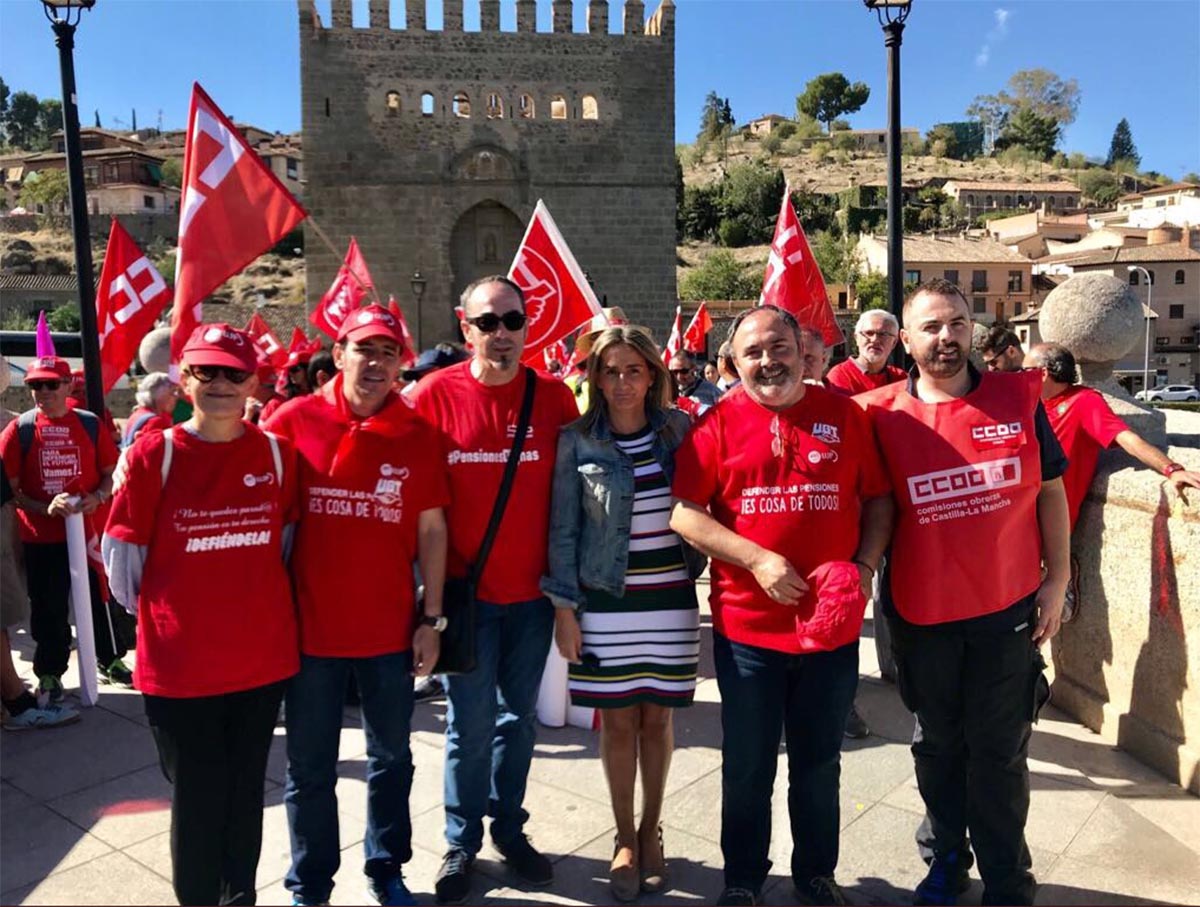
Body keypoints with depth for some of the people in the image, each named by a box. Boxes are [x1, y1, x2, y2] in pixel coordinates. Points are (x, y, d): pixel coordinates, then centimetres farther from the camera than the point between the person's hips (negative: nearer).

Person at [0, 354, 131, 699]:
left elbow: (111, 473, 7)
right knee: (48, 609, 9)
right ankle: (50, 674, 24)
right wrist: (45, 508, -19)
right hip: (40, 537, -1)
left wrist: (98, 498, -13)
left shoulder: (90, 424, 1)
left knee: (99, 599, 12)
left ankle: (110, 660, 30)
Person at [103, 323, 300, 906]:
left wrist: (257, 605, 9)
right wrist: (160, 617, 6)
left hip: (264, 657, 2)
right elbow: (122, 558, 0)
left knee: (245, 795, 16)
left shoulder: (276, 453, 0)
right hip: (180, 666, -2)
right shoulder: (153, 454, -7)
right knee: (197, 802, 10)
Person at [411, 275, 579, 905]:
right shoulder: (435, 394, -7)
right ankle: (462, 842, 27)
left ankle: (509, 828, 34)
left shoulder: (554, 396, -2)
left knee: (518, 717, 15)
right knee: (471, 723, 7)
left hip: (532, 592, 2)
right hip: (465, 591, -2)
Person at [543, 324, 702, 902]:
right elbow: (563, 529, -2)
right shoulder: (577, 441, -4)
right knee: (617, 720, 7)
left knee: (656, 718, 11)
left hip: (670, 599, 1)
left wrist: (696, 567, 1)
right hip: (605, 601, -1)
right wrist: (564, 606, -4)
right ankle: (625, 838, 26)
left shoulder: (679, 430, 0)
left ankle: (651, 832, 31)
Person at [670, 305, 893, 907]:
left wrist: (862, 568, -9)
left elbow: (878, 501, 6)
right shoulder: (718, 422, -5)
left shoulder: (845, 414, 2)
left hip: (833, 625, 2)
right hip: (747, 628, -1)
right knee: (748, 766, 14)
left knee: (819, 764, 19)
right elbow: (683, 514, -10)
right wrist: (758, 560, -19)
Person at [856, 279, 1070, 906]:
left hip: (1009, 608, 0)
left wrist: (1057, 579, 2)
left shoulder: (1019, 398, -3)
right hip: (923, 614, 0)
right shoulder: (881, 415, -7)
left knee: (1000, 750, 11)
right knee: (936, 744, 17)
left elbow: (1050, 491, 4)